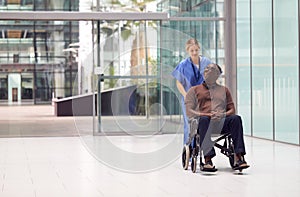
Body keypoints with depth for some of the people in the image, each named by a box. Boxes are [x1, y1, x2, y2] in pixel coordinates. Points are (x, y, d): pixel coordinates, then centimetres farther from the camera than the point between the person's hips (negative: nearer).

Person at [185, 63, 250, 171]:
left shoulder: (224, 90, 30)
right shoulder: (194, 90, 22)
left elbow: (232, 110, 20)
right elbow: (189, 112, 9)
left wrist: (223, 114, -5)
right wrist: (207, 115, -9)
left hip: (221, 122, 2)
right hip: (204, 120, -2)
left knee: (236, 118, -30)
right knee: (204, 119, -39)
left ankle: (239, 158, -40)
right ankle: (207, 160, -49)